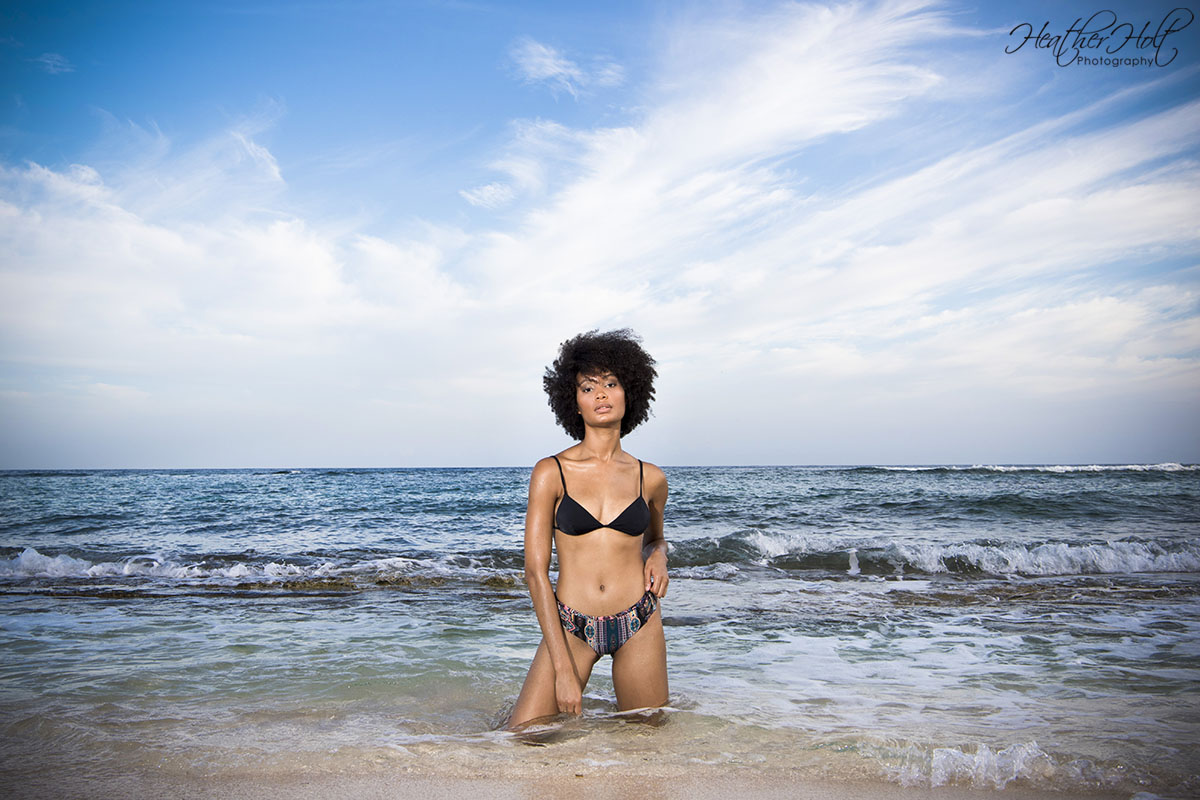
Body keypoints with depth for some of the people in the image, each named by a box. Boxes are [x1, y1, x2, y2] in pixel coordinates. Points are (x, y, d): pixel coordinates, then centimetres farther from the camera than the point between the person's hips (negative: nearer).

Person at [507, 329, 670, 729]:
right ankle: (534, 706, 25)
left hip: (639, 624, 2)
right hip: (570, 626, -2)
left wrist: (658, 556, -3)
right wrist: (563, 668, -12)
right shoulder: (551, 473, -5)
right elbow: (535, 571, -7)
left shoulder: (650, 478, 3)